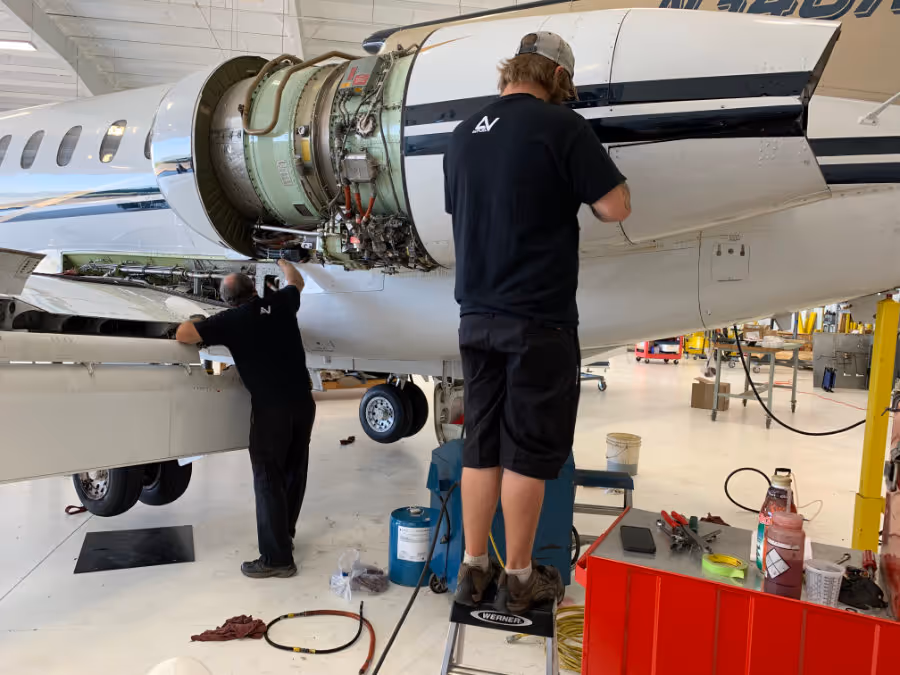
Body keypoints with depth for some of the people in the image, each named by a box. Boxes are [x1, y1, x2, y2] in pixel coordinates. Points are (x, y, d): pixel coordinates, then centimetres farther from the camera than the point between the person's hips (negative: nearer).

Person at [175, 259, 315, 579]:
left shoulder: (231, 319, -5)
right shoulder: (280, 302, 8)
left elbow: (182, 334, -8)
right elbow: (297, 281, 30)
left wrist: (200, 323, 13)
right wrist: (282, 260, 48)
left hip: (271, 407, -5)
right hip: (302, 401, 6)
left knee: (268, 478, 2)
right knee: (294, 471, 18)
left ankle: (277, 557, 5)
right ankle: (285, 534, 35)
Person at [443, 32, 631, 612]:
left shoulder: (464, 134, 11)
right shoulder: (560, 125, -8)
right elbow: (616, 208, -9)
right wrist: (581, 192, 12)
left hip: (476, 317, 6)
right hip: (539, 320, -6)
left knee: (481, 444, 13)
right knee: (528, 449, 5)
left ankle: (474, 568, 23)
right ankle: (519, 578, 18)